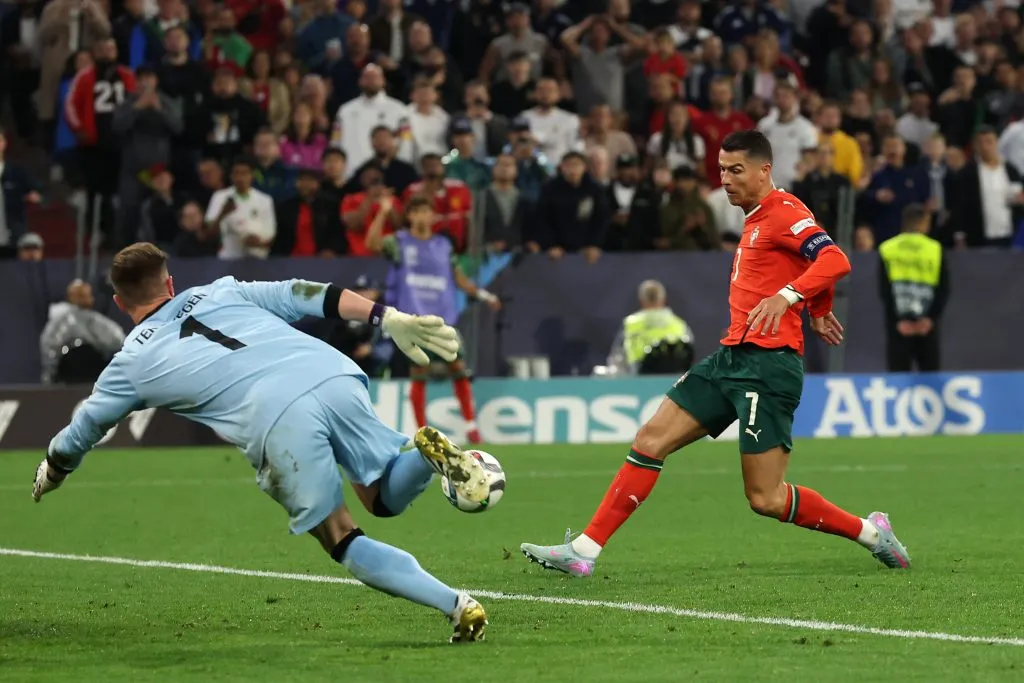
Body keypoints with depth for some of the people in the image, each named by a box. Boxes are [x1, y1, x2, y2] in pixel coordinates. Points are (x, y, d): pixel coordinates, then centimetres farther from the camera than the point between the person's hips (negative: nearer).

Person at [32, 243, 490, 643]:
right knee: (385, 497, 22)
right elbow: (302, 296, 20)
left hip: (279, 423, -4)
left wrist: (50, 475, 61)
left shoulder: (133, 362, 26)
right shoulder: (219, 292, 32)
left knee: (343, 542, 7)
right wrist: (389, 319, 17)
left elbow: (81, 432, 40)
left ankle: (457, 606, -13)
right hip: (336, 375, 4)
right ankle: (427, 452, -14)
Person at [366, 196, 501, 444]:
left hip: (444, 318, 3)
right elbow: (373, 244, -15)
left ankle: (470, 424, 5)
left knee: (458, 367, -4)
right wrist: (383, 213, -22)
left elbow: (458, 278, 18)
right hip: (413, 319, -3)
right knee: (419, 373, -4)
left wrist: (482, 295, 8)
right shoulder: (399, 242, 4)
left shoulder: (444, 245, 14)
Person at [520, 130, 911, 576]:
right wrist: (818, 311, 36)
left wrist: (786, 296, -33)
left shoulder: (783, 211, -9)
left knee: (766, 499, -9)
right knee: (651, 440, 2)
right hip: (731, 357, 9)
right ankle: (584, 551, 2)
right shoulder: (756, 220, 19)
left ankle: (871, 533, 9)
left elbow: (835, 261, -24)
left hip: (768, 363, -9)